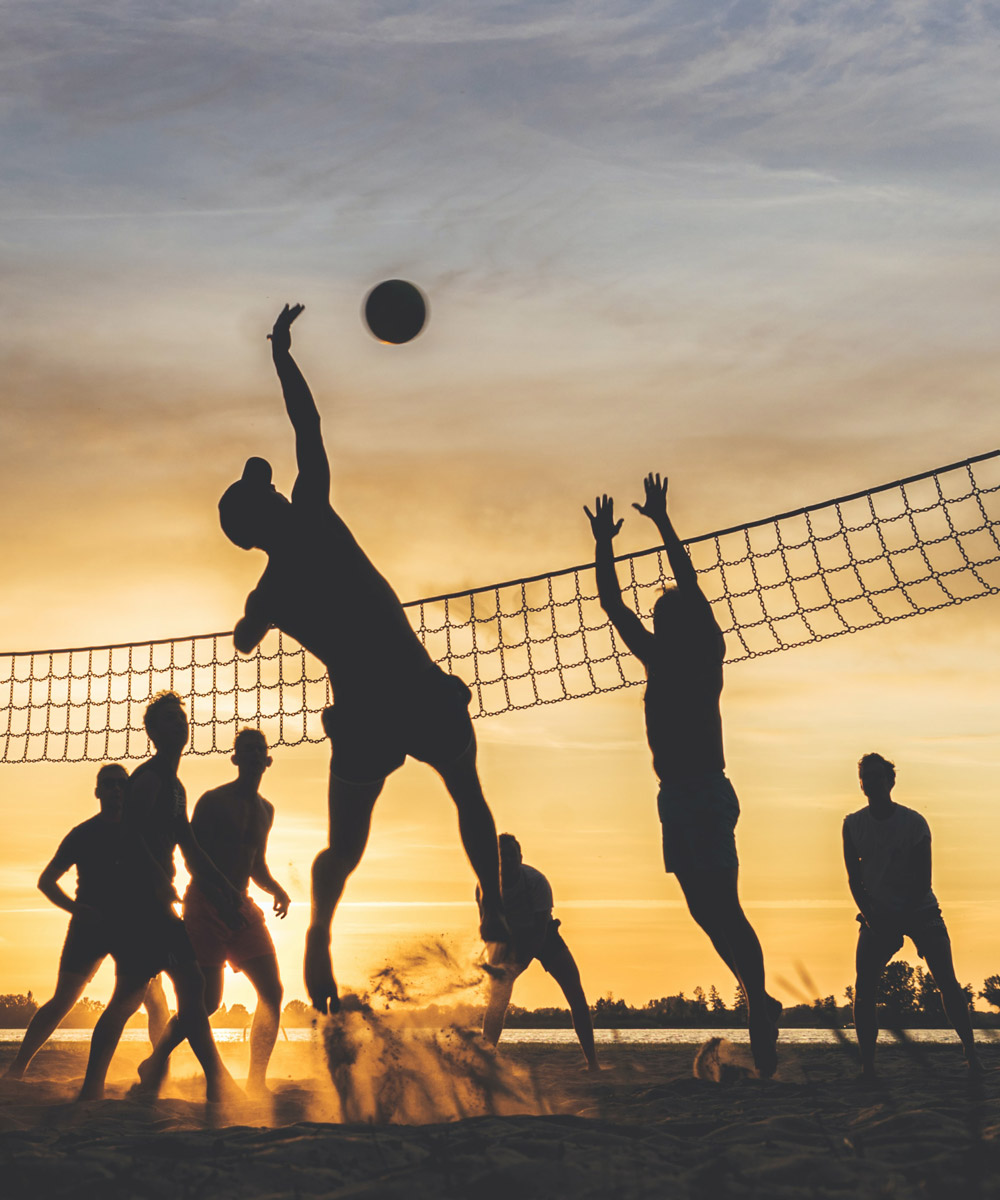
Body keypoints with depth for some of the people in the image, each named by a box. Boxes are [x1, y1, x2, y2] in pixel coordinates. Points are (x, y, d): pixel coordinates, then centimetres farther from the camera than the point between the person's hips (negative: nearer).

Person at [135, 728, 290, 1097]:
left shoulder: (265, 809, 16)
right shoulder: (214, 801, -6)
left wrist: (277, 890, 5)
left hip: (241, 908, 7)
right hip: (205, 906, -7)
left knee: (272, 991, -5)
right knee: (208, 1000, -10)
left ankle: (256, 1083, 1)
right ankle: (155, 1063, 13)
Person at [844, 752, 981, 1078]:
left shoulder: (914, 823, -8)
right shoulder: (853, 824, 0)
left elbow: (923, 881, -9)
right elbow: (854, 879, 4)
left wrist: (899, 918, -17)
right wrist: (870, 916, -10)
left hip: (920, 910, -2)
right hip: (878, 913, 2)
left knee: (948, 984, -11)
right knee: (863, 989, -12)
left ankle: (971, 1054, 0)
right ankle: (867, 1064, -3)